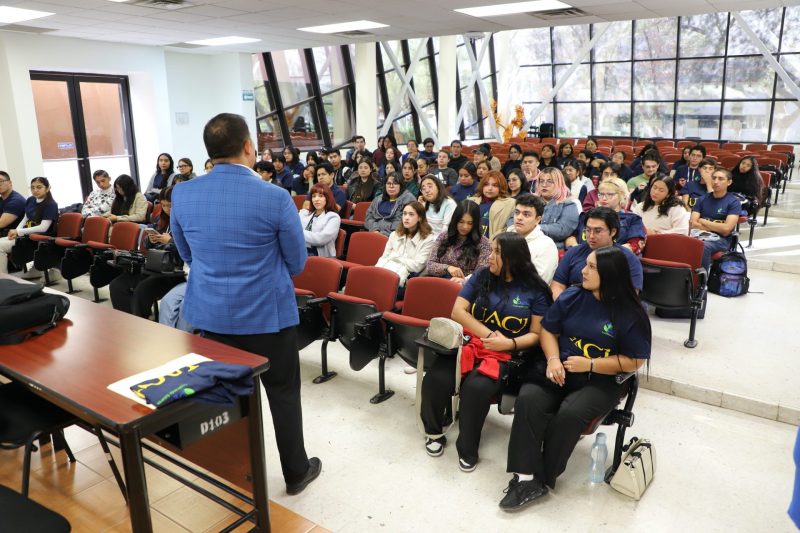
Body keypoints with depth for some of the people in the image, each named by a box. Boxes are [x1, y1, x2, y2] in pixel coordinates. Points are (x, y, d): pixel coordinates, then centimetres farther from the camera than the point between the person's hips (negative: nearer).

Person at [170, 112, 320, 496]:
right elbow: (297, 264, -6)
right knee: (283, 393, 12)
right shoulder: (276, 198, -18)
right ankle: (296, 472, 27)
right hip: (267, 313, -4)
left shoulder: (182, 195, -5)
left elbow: (187, 255, 10)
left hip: (210, 313, 4)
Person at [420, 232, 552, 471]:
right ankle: (434, 432, 4)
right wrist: (489, 335, -11)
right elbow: (458, 312, 2)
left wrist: (508, 343, -18)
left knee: (476, 387, -33)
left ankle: (467, 448, -8)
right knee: (435, 379, -24)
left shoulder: (535, 289, 1)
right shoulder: (481, 277, 9)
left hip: (507, 354, -3)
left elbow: (537, 334, 1)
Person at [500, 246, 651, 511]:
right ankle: (526, 477, -23)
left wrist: (589, 364, -14)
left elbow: (634, 360, -6)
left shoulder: (631, 314, -6)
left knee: (569, 414, -32)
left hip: (601, 381, -3)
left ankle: (541, 478, -11)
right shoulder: (572, 296, 3)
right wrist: (553, 359, -11)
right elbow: (547, 330, 9)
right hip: (559, 371, 3)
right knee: (527, 400, -27)